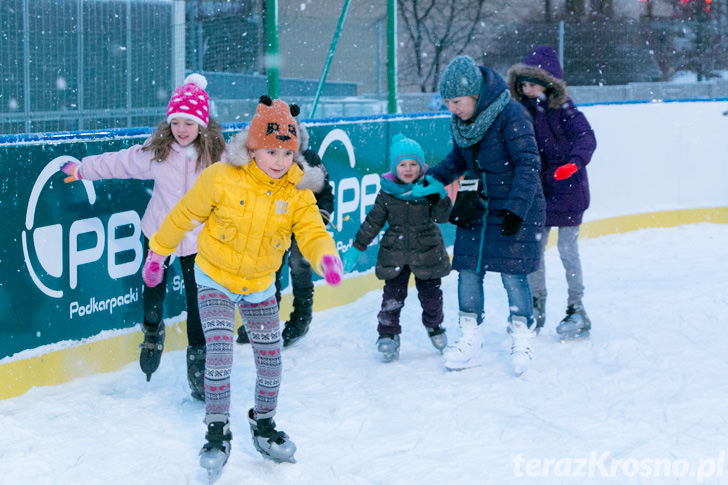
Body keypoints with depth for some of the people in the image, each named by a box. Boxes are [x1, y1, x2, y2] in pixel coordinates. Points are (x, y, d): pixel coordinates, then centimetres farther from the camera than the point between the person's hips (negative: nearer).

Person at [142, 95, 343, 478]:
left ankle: (263, 426, 30)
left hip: (260, 285, 4)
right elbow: (184, 216, -8)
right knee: (219, 350, -18)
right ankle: (217, 432, -4)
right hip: (215, 279, -4)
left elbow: (312, 232, -17)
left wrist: (326, 257, -40)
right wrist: (157, 253, 0)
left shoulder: (297, 192, -11)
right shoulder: (221, 179, -20)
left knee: (270, 356, 7)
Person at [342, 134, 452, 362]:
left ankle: (434, 327, 35)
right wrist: (357, 247, 4)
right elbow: (373, 221, 4)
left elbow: (441, 217, -12)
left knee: (430, 294, 10)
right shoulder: (388, 192, -3)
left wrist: (441, 197, -31)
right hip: (395, 254, 0)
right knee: (392, 296, -3)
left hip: (427, 252, 0)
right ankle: (388, 335, 11)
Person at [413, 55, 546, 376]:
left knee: (512, 274, -5)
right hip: (476, 206, 7)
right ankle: (471, 343, 14)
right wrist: (433, 180, 4)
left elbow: (528, 163, -22)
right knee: (468, 271, 3)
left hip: (516, 208, -7)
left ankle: (522, 343, 13)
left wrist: (516, 207, -27)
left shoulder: (510, 115, -22)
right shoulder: (460, 121, 1)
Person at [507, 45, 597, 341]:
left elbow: (586, 137, -26)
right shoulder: (524, 111, 4)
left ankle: (577, 311, 8)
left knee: (567, 248, -2)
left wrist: (575, 162, -43)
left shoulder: (563, 110, -13)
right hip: (537, 192, 6)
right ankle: (536, 306, 23)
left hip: (567, 189, -6)